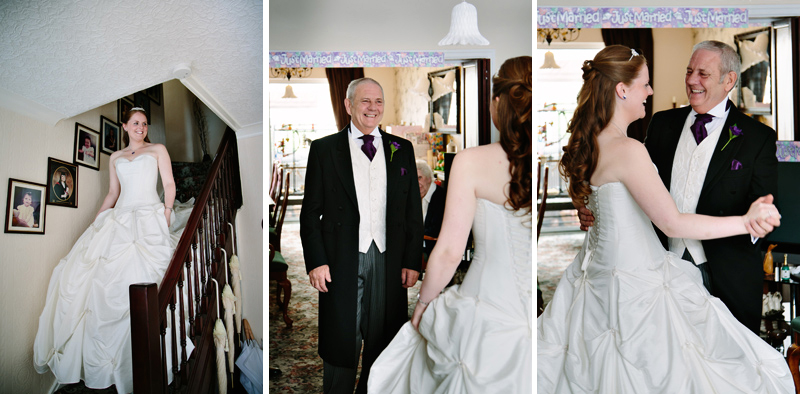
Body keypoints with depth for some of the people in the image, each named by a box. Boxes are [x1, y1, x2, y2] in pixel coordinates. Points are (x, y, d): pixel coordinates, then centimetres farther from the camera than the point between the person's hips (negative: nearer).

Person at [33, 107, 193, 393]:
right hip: (119, 219, 5)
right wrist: (95, 222, 15)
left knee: (141, 274, -21)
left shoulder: (158, 150, 12)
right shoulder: (115, 158, 23)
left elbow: (169, 185, 4)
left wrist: (167, 214, -8)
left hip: (149, 219, -5)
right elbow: (112, 193, 23)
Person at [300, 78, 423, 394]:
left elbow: (413, 210, 9)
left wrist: (412, 260, 3)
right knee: (341, 340, 8)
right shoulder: (324, 149, 4)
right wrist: (316, 261, -7)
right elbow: (311, 211, 1)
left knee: (382, 341, 11)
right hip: (342, 261, -2)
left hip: (389, 260, 2)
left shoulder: (402, 149, 10)